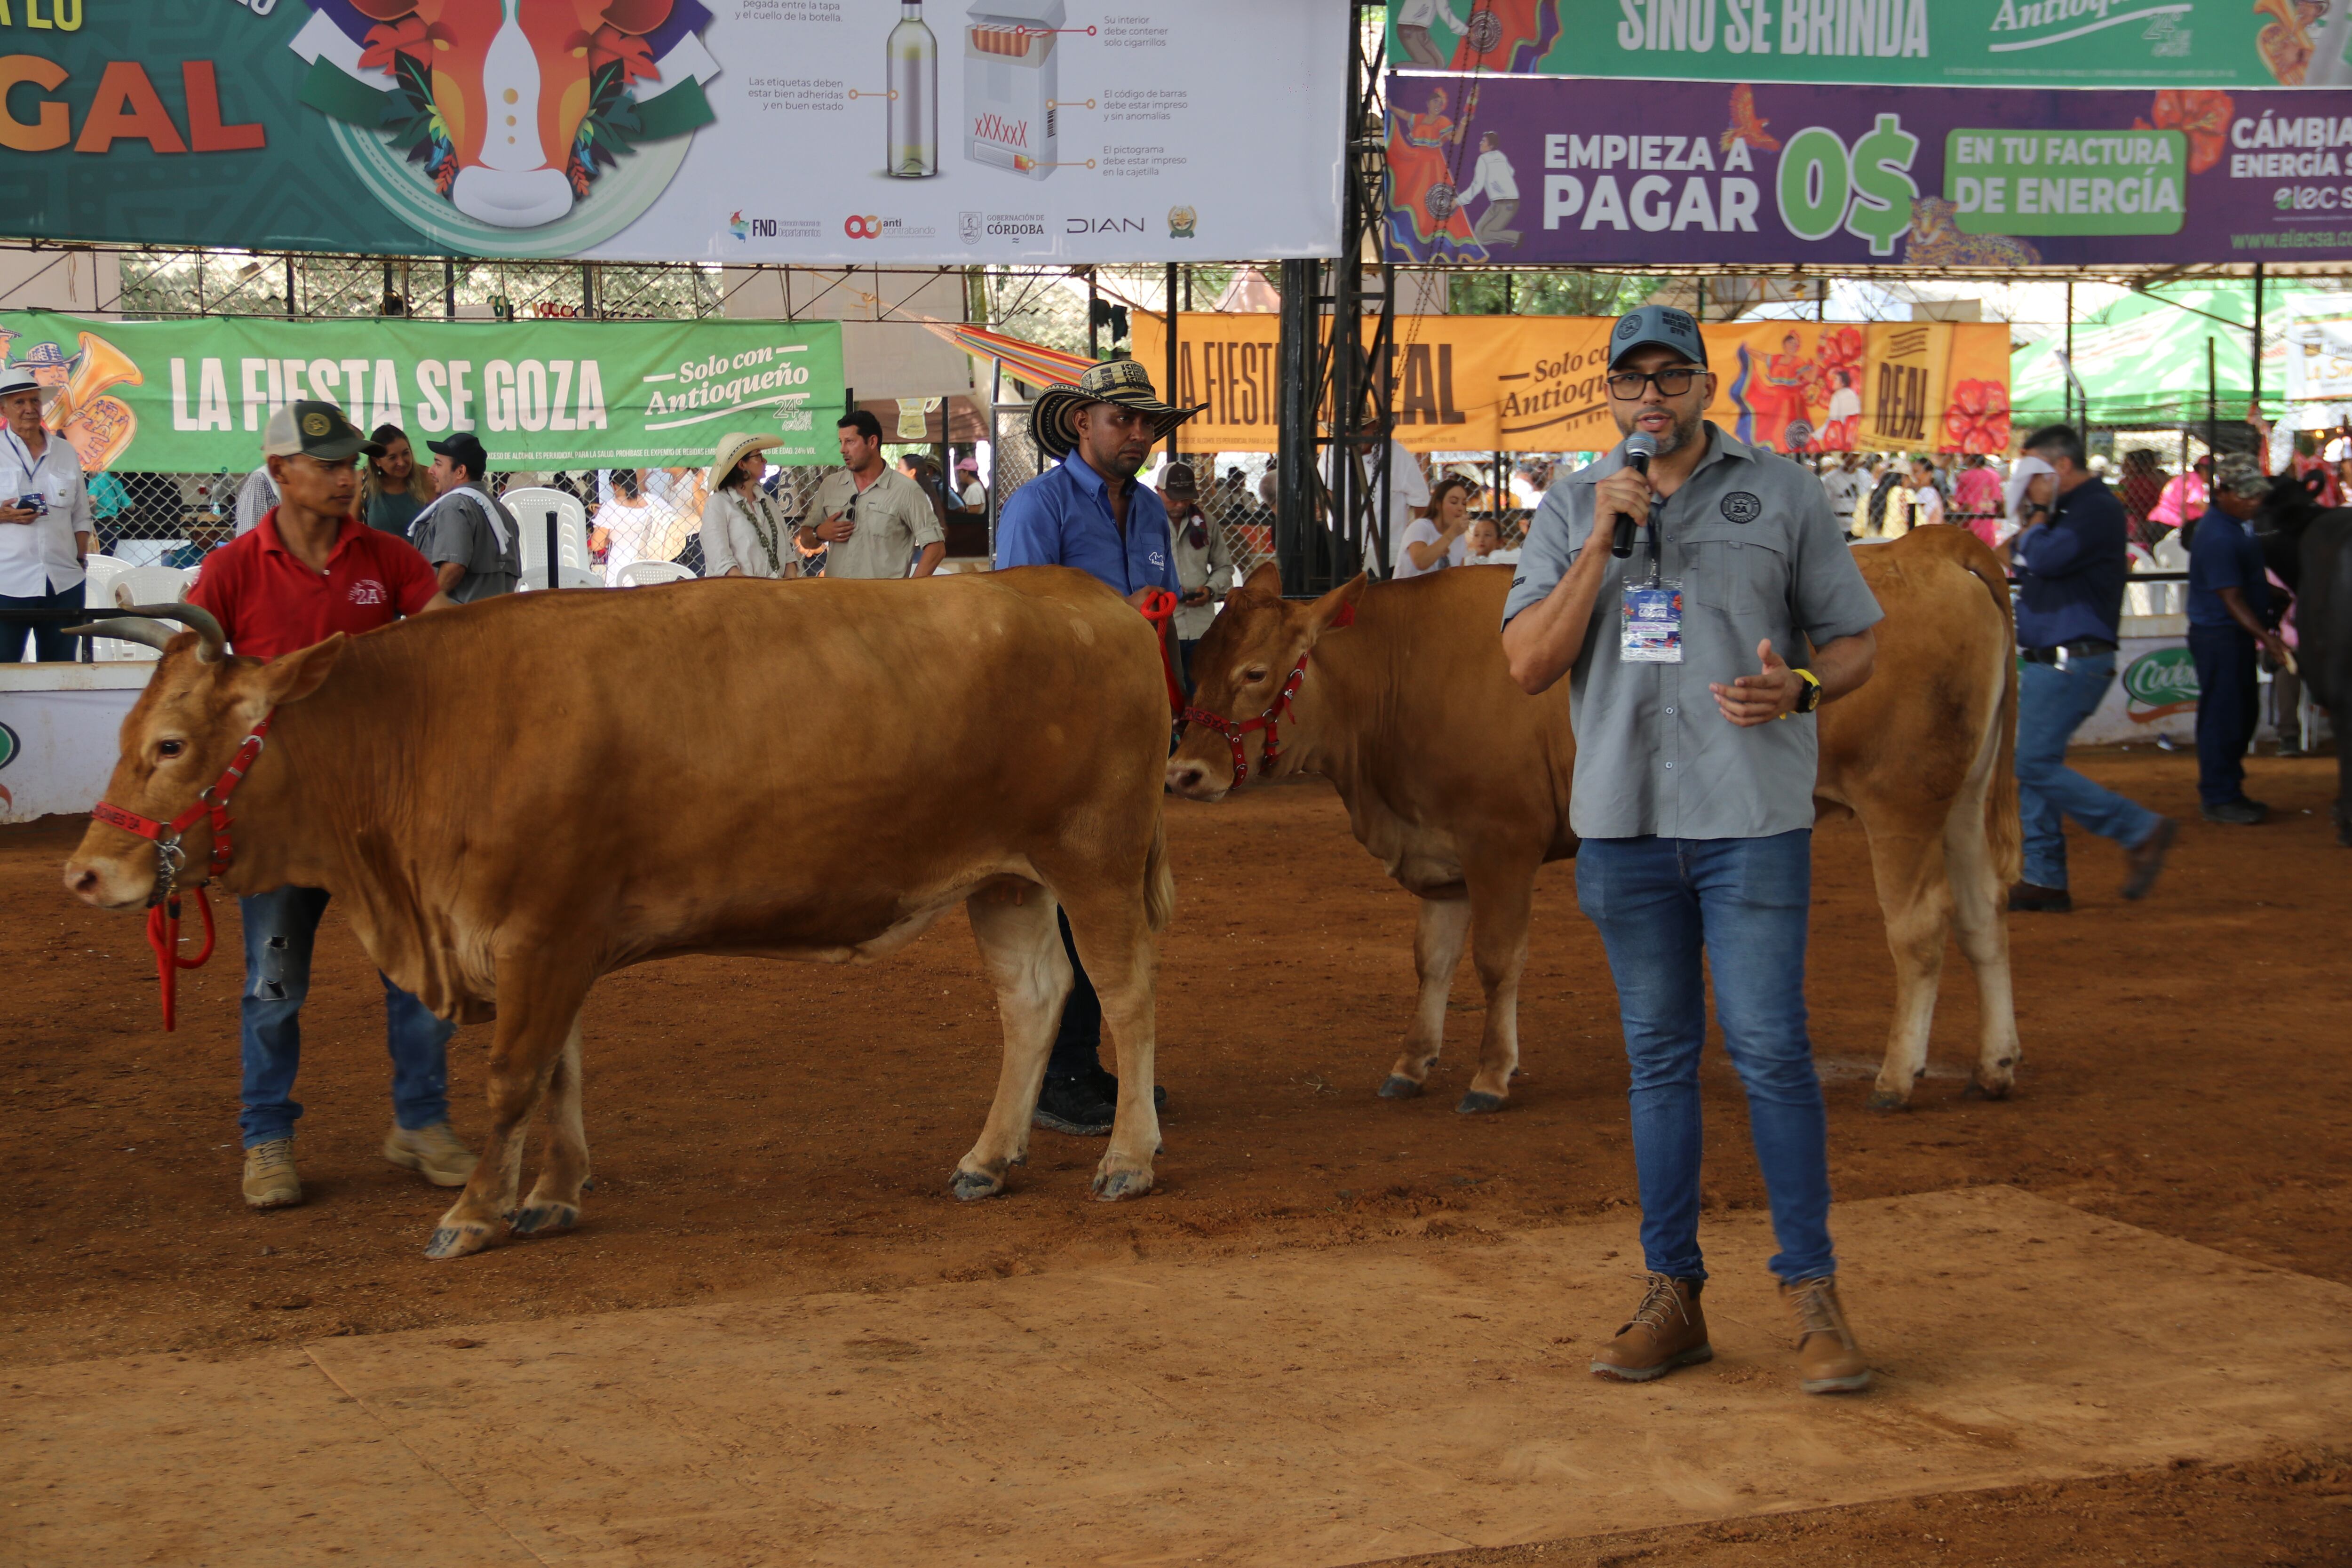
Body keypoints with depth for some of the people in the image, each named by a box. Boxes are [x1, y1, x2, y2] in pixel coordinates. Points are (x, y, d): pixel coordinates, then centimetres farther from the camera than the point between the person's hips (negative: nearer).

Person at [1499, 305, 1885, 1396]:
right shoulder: (1571, 510, 10)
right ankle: (1672, 1299, 16)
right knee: (1659, 1057, 9)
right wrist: (1601, 544, -10)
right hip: (1622, 820, 3)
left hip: (1754, 816, -3)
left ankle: (1813, 1298, 1)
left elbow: (1856, 640, 8)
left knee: (1770, 1049, -7)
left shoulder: (1782, 494, 5)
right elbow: (1528, 665, -1)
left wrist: (1797, 689, -14)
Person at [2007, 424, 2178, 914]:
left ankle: (2141, 830, -8)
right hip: (2045, 660, 11)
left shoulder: (2096, 508, -13)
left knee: (2036, 764, -14)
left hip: (2074, 661, -11)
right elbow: (2022, 559, 23)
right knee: (2032, 767, 8)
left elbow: (2044, 559, -24)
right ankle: (2044, 880, 10)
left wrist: (2038, 515, -7)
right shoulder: (2067, 509, 19)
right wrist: (2030, 517, 10)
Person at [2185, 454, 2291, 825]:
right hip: (2218, 636, -10)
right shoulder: (2218, 537, -22)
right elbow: (2232, 598, -24)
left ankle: (2226, 790, 24)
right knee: (2222, 716, -4)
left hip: (2238, 633, 10)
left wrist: (2267, 631, 20)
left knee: (2244, 714, 15)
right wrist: (2266, 637, -28)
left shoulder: (2238, 525, 10)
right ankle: (2218, 798, 3)